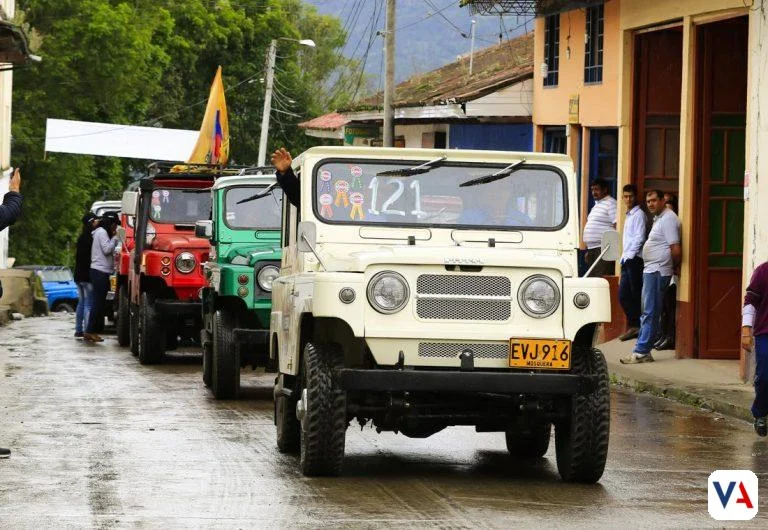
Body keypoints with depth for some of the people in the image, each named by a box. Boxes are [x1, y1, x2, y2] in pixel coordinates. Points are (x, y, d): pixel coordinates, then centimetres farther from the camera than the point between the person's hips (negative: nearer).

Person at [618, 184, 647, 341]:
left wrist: (629, 256, -13)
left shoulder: (639, 214, -6)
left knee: (635, 295, -6)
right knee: (623, 296, 6)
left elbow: (639, 238, -13)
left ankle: (635, 327, -4)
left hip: (634, 259, -9)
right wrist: (624, 258, 17)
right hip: (627, 261, 9)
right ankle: (633, 327, 11)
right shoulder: (629, 215, 21)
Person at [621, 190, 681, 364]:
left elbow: (676, 249, -20)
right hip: (650, 270, 11)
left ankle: (641, 352, -10)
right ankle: (643, 351, 14)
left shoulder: (668, 219, -15)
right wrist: (673, 268, 18)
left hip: (657, 271, -11)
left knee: (650, 313, -9)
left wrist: (674, 267, -5)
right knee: (647, 313, 11)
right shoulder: (659, 218, 18)